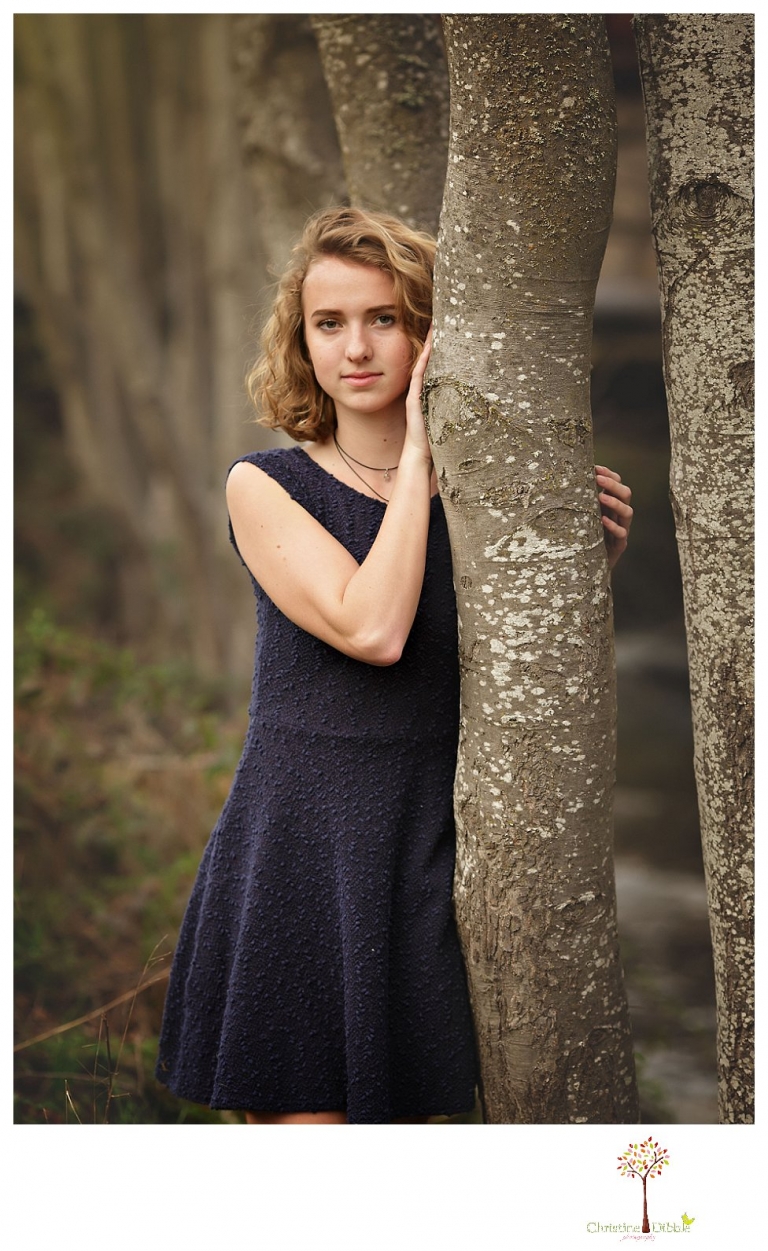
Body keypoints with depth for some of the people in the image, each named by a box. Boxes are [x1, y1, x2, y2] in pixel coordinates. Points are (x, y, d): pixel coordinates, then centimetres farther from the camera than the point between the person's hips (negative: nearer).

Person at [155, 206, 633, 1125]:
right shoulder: (264, 487, -3)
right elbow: (373, 629, -20)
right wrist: (417, 452, -11)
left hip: (424, 859, 3)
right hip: (294, 851, -3)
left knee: (402, 1119, 9)